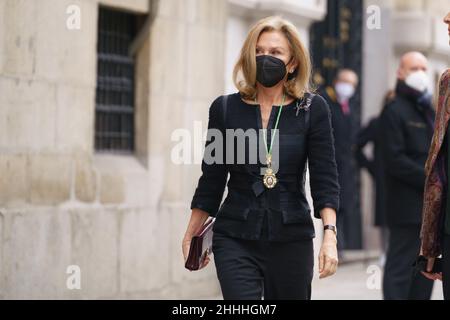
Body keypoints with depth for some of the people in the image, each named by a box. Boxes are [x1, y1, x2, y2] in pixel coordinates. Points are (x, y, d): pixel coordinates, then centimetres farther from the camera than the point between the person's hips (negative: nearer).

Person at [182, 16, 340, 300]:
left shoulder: (312, 110, 0)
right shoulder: (226, 109, 3)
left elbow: (325, 179, -4)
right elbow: (211, 181, 11)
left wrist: (330, 235, -16)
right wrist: (191, 236, 13)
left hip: (291, 239, 0)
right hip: (235, 240, 0)